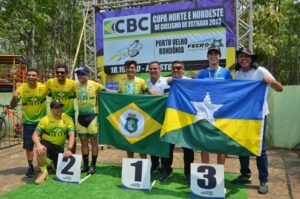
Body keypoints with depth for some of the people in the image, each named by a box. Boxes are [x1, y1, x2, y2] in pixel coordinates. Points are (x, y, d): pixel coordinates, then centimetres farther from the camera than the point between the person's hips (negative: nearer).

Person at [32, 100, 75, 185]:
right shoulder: (45, 119, -15)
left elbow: (71, 135, -16)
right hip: (46, 143, -2)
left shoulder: (68, 119, -11)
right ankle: (43, 172, -11)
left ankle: (51, 162, 30)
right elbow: (35, 135, -17)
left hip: (59, 147, 2)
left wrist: (69, 149, -31)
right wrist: (38, 145, -37)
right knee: (41, 151, -38)